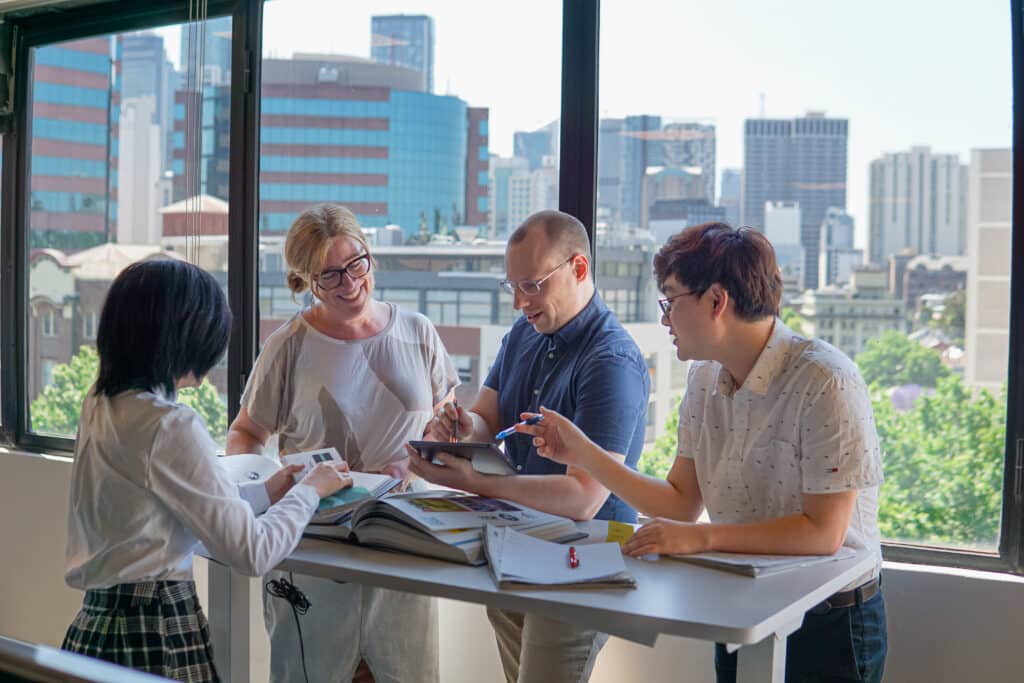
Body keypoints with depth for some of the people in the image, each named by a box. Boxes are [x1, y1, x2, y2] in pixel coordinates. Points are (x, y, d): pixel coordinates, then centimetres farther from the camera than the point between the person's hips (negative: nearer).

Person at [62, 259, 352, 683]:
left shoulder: (99, 406, 6)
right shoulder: (171, 426, -20)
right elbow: (252, 553, -18)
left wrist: (264, 493, 18)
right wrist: (309, 492, -2)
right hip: (158, 632, -8)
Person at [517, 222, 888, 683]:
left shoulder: (825, 383, -22)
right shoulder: (704, 378, 1)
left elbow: (822, 532, -25)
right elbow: (682, 503, 4)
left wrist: (702, 538, -28)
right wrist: (583, 454, -3)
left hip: (828, 627, -6)